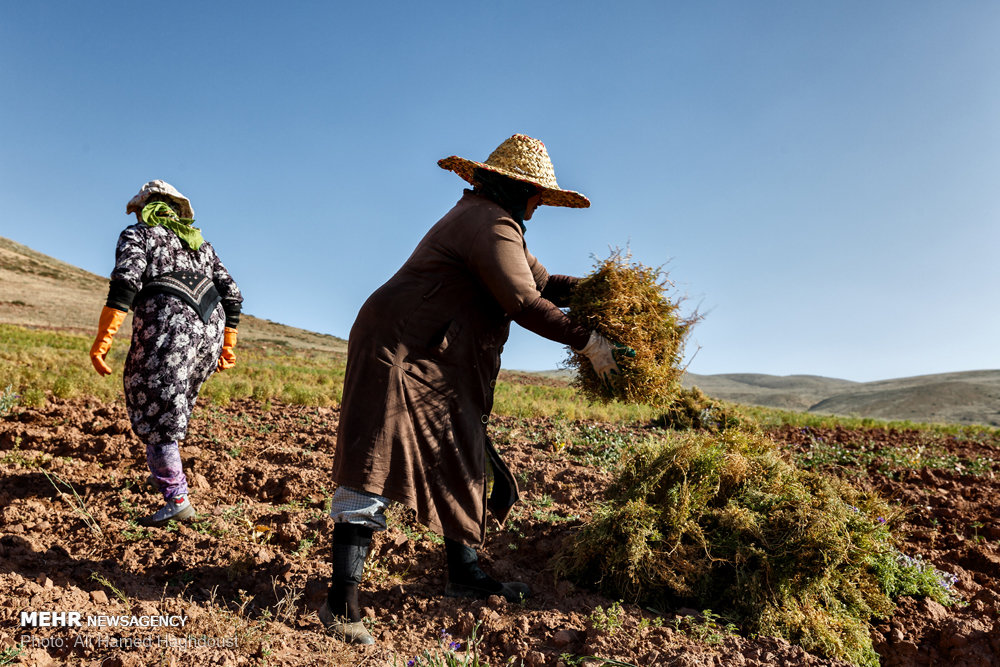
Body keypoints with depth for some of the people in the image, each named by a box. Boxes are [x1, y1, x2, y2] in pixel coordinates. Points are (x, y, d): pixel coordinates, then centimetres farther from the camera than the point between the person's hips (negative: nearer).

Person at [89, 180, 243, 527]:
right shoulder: (200, 243, 26)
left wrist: (102, 341, -12)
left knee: (153, 411, 2)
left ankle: (177, 499, 2)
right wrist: (227, 344, 28)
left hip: (166, 327, -6)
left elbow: (125, 283, -9)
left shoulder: (137, 235, 10)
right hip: (210, 330, 6)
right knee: (172, 403, 25)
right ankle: (164, 472, 34)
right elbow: (232, 295, 21)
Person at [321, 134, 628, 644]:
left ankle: (463, 575, 26)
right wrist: (587, 342, -14)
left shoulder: (487, 221, 20)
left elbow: (539, 281, 23)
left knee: (463, 462, 14)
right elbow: (523, 303, -22)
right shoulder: (491, 223, -15)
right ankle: (342, 601, -6)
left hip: (441, 369, 12)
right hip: (398, 353, -12)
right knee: (375, 468, -12)